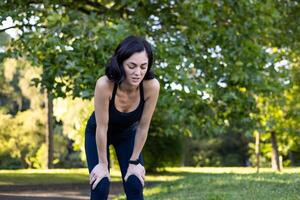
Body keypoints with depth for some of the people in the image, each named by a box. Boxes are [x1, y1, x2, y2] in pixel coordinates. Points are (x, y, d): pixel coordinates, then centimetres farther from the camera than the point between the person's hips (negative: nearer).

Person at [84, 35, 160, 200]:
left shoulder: (152, 86, -33)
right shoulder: (105, 84, -39)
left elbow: (143, 127, -20)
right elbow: (102, 127, -27)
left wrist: (134, 161, -10)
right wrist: (103, 163, -17)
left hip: (127, 133, 2)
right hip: (97, 133, -2)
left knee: (135, 186, -6)